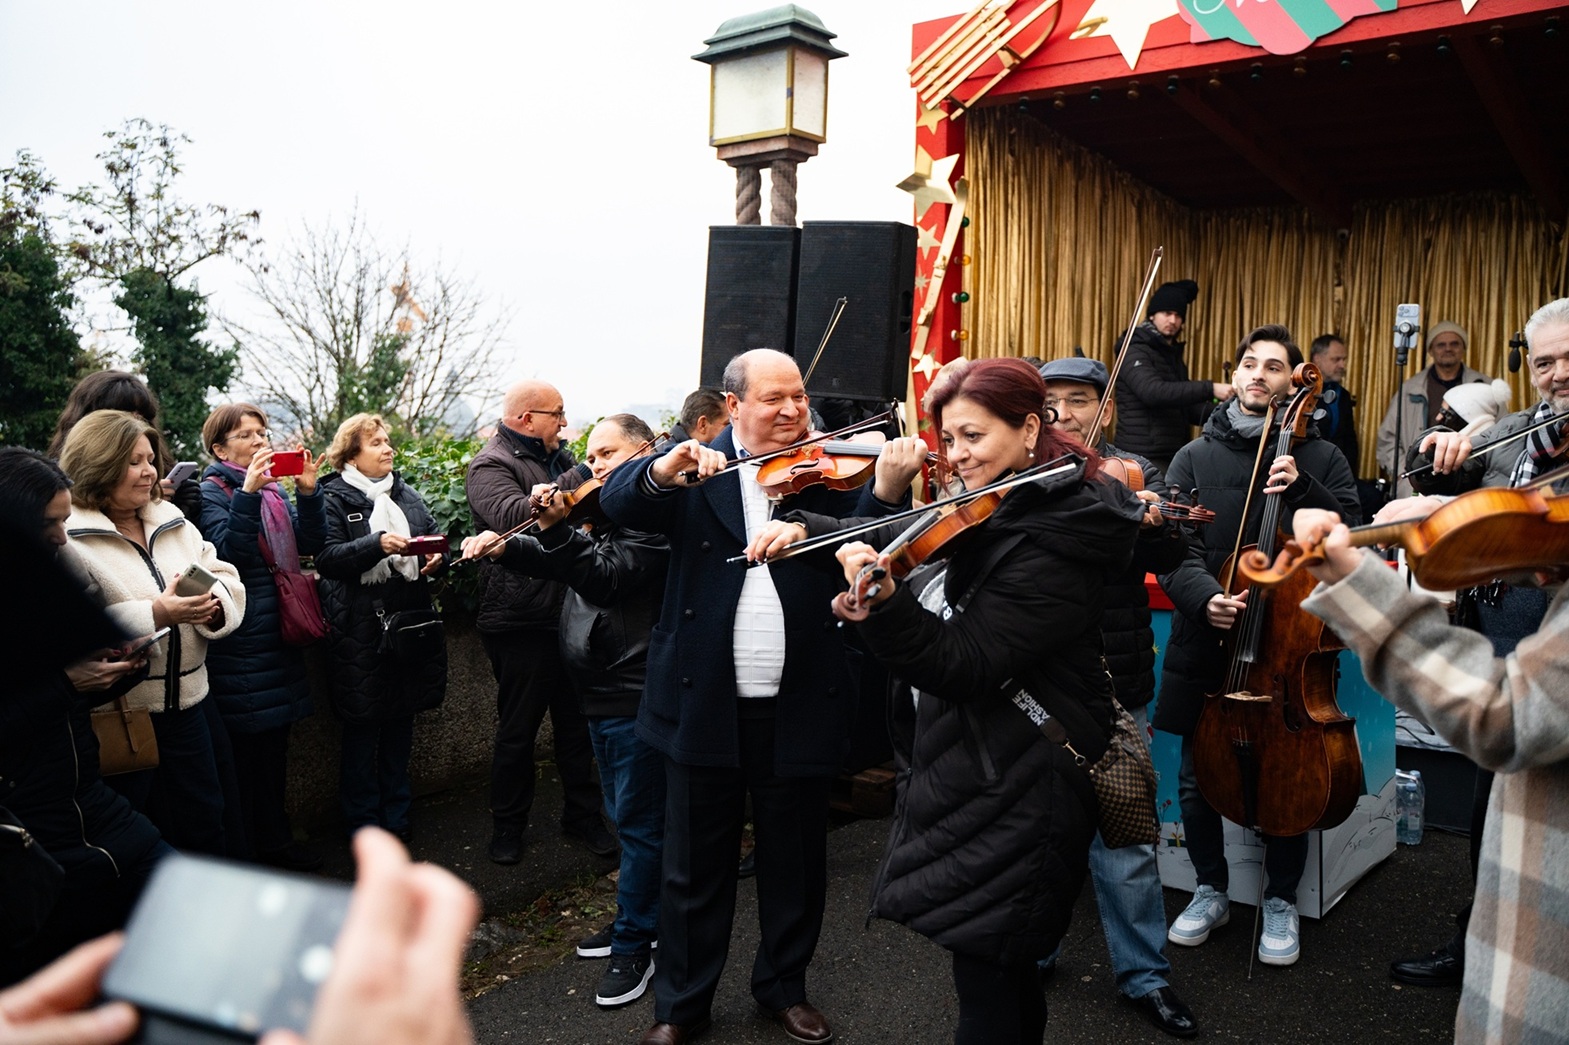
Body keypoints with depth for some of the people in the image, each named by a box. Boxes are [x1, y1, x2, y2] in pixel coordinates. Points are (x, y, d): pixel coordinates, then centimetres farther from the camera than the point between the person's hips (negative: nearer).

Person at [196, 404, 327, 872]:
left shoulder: (275, 489, 13)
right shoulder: (211, 492, -6)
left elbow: (309, 545, 3)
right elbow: (228, 552, -21)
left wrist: (307, 491, -10)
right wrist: (248, 492, -28)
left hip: (279, 632, 7)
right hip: (240, 640, -7)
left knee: (275, 743, 14)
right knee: (247, 745, -2)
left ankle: (275, 839, 26)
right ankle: (248, 848, 11)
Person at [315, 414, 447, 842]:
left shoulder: (406, 494, 13)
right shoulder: (334, 498, -4)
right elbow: (326, 557, -15)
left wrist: (435, 558, -4)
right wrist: (377, 544, -26)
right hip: (360, 627, -5)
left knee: (402, 719, 14)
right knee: (362, 726, 4)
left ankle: (396, 812, 29)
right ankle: (362, 820, 19)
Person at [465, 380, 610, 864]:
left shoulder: (560, 459, 15)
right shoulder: (490, 466, -9)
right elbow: (512, 517, -29)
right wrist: (580, 478, -30)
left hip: (570, 615, 7)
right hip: (521, 621, -7)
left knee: (577, 723, 16)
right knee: (517, 731, 7)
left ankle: (582, 814, 30)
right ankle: (508, 825, 24)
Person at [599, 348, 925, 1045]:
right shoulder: (698, 465, 2)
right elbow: (618, 504, -11)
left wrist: (886, 490, -34)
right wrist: (665, 470, -31)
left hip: (797, 706, 1)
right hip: (705, 702, 0)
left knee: (796, 862, 16)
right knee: (695, 866, 12)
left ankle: (784, 986, 38)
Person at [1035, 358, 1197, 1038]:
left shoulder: (1136, 475, 1)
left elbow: (1168, 556, -14)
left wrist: (1148, 518, -35)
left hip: (1110, 688, -1)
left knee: (1123, 841, 7)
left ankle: (1144, 975, 26)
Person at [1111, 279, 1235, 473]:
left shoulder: (1174, 355, 19)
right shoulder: (1135, 352, -8)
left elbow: (1186, 407, 18)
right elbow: (1153, 392, -27)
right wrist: (1210, 389, -31)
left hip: (1173, 455, 8)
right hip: (1143, 457, -8)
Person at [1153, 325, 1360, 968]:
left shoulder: (1320, 457, 4)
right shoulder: (1196, 456, 4)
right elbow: (1173, 549, -6)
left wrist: (1302, 489, -18)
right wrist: (1204, 597, -24)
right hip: (1208, 645, 1)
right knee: (1197, 782, 9)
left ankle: (1281, 902, 29)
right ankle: (1211, 891, 31)